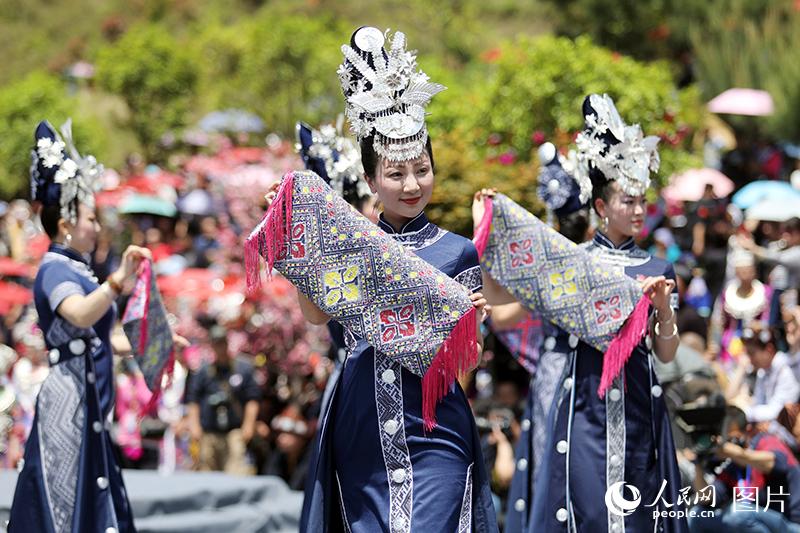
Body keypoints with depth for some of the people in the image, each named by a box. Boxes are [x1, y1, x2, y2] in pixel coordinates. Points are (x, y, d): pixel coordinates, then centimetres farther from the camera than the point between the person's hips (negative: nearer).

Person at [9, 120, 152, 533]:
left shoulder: (75, 270, 15)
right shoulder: (55, 271, -13)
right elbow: (80, 315, -35)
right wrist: (118, 282, -48)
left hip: (86, 410, 10)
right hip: (68, 404, -10)